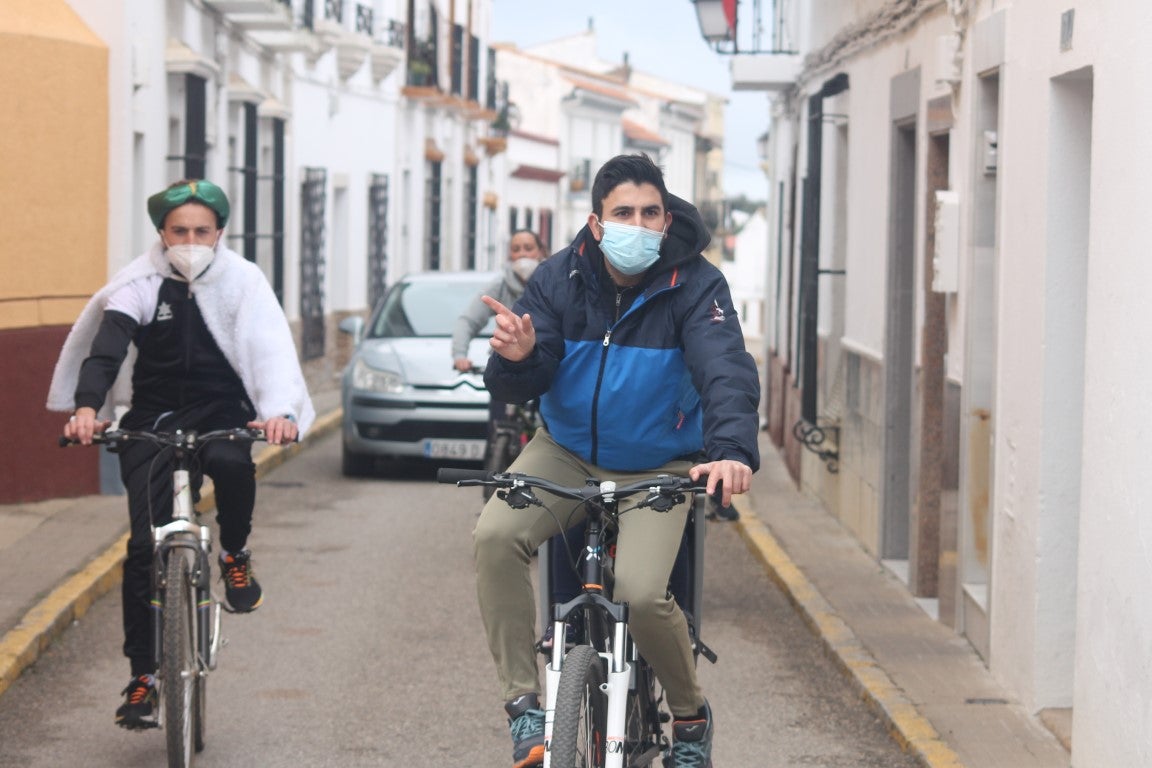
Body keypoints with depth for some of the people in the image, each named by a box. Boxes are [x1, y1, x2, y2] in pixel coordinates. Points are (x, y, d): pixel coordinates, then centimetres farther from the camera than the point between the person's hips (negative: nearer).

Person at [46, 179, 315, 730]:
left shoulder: (242, 280, -5)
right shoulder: (142, 283, -6)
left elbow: (271, 348, -18)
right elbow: (106, 347, -18)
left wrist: (281, 410, -37)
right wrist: (86, 406, -38)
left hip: (220, 415, -1)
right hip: (152, 421, 1)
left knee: (232, 462, -36)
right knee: (145, 545, -9)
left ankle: (235, 554, -5)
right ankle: (143, 676, -1)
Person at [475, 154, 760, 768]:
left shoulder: (695, 285, -14)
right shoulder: (559, 278, -8)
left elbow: (727, 371, -29)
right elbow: (515, 387, -11)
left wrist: (732, 449, -49)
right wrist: (517, 359, -37)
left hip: (657, 468, -2)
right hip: (565, 452, 2)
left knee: (640, 593, -24)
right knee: (494, 536, -26)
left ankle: (691, 716, 6)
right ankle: (524, 704, -14)